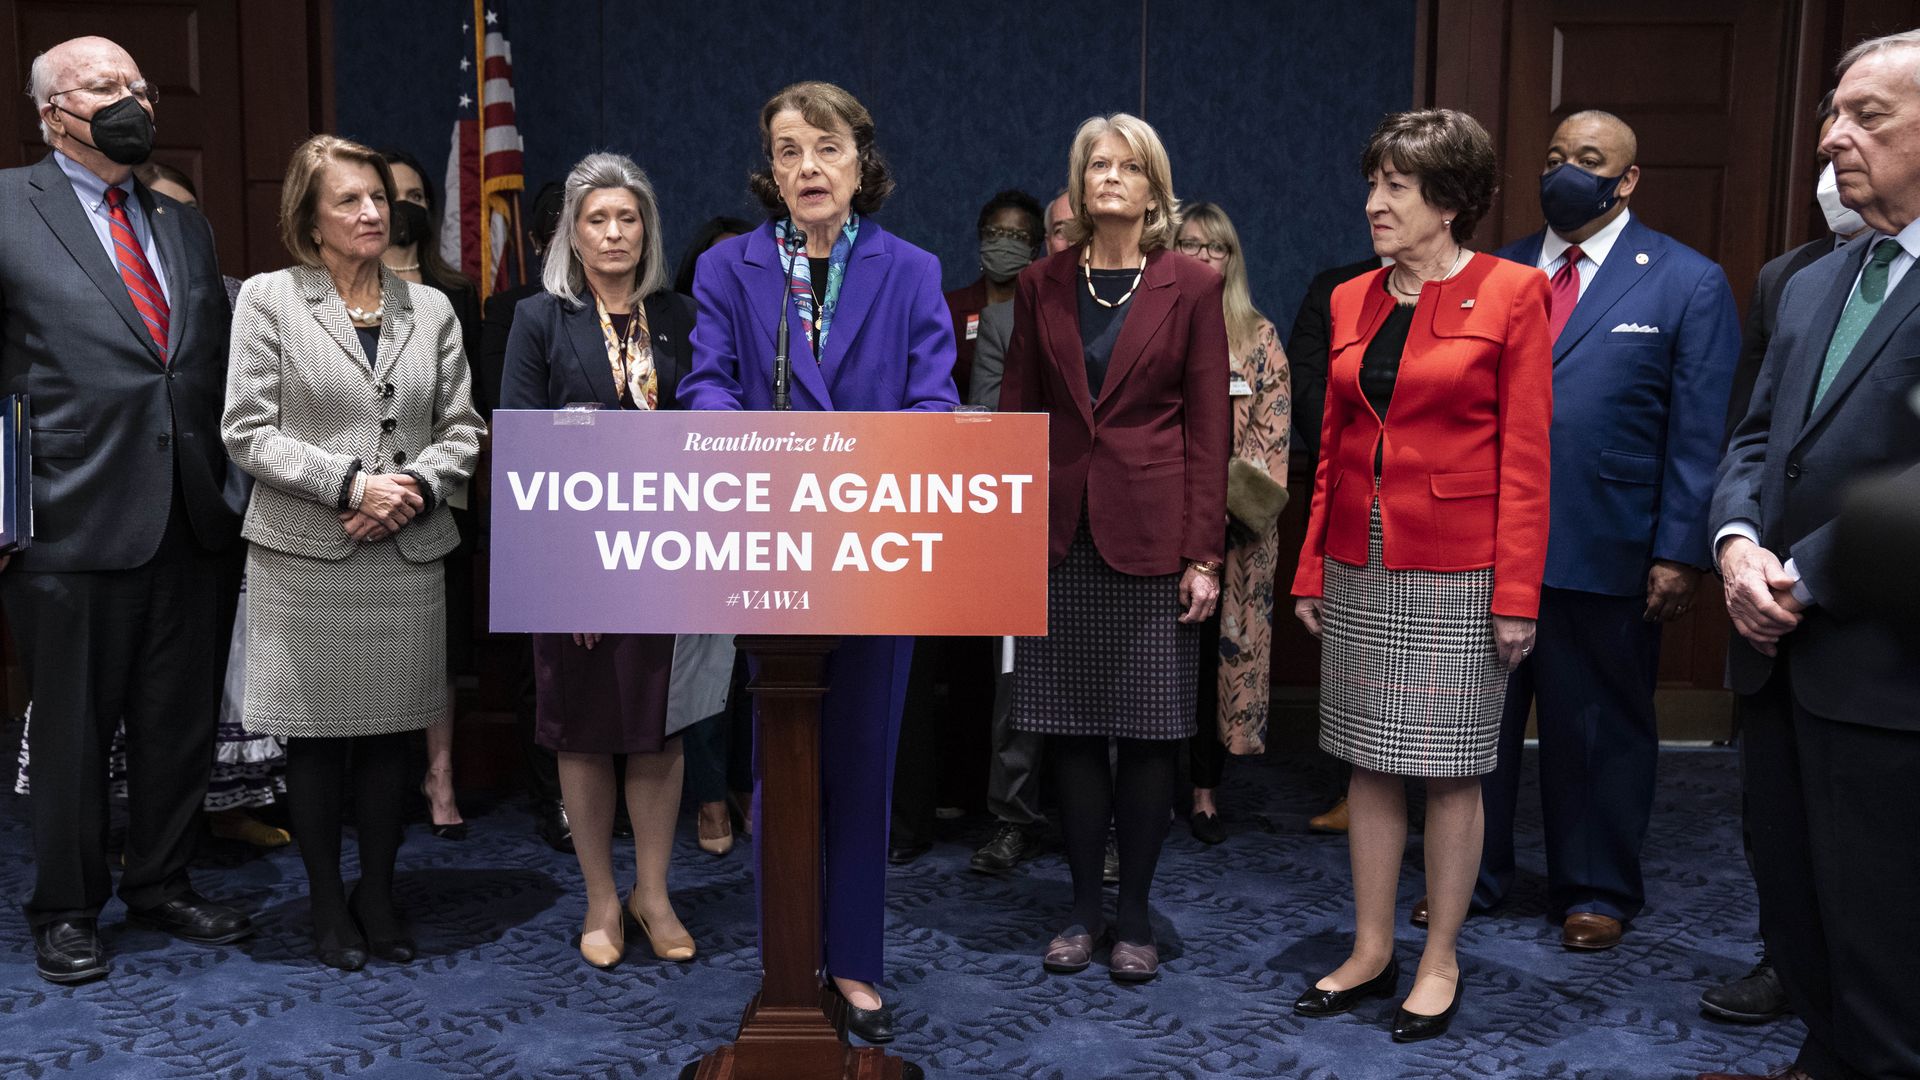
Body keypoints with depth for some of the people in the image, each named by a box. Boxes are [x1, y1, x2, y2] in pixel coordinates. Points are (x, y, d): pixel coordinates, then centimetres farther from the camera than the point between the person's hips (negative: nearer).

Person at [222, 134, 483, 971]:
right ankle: (327, 902, 21)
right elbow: (247, 431, -4)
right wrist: (351, 483, -13)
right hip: (304, 556, -2)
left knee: (388, 733, 8)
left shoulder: (430, 308, 10)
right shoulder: (269, 299, 1)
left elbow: (460, 430, 9)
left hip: (407, 555, 3)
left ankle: (378, 894, 24)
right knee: (315, 736, 6)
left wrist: (415, 487, -9)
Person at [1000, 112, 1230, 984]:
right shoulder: (1042, 285, 8)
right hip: (1060, 532, 2)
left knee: (1148, 732, 3)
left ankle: (1134, 916, 17)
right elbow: (1016, 414, 9)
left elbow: (1208, 429, -1)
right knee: (1070, 728, 6)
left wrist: (1204, 555, -7)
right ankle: (1083, 907, 20)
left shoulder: (1191, 288, 1)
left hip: (1152, 534, -2)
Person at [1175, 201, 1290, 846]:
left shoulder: (1258, 338, 9)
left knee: (1222, 646, 2)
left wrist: (1256, 491, -12)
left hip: (1232, 524, 0)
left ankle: (1205, 788, 12)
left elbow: (1275, 430, 2)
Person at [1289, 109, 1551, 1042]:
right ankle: (1371, 953, 24)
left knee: (1450, 769, 5)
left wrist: (1516, 593, -12)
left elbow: (1525, 457, -8)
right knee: (1368, 762, 11)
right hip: (1360, 570, 5)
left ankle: (1440, 962, 20)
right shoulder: (1352, 301, 9)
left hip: (1455, 575, -5)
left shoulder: (1510, 294, -6)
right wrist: (1311, 570, 10)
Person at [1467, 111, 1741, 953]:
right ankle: (1473, 875, 28)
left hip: (1605, 557, -3)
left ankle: (1597, 891, 28)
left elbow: (1702, 434, -5)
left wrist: (1681, 553, -10)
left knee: (1598, 731, 11)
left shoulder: (1688, 283, -1)